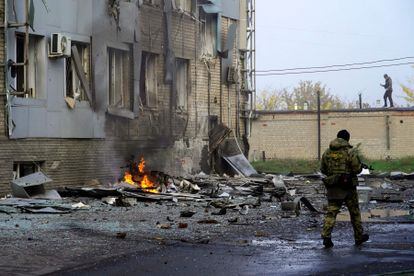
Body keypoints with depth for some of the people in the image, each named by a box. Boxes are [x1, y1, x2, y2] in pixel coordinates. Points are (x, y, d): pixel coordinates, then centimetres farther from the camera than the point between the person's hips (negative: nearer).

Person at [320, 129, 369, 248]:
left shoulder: (327, 152, 4)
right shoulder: (350, 152, -10)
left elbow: (323, 169, 10)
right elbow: (357, 169, -10)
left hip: (332, 188, 3)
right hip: (348, 187, -3)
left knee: (331, 212, 1)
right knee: (354, 212, 13)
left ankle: (326, 236, -14)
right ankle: (359, 236, 24)